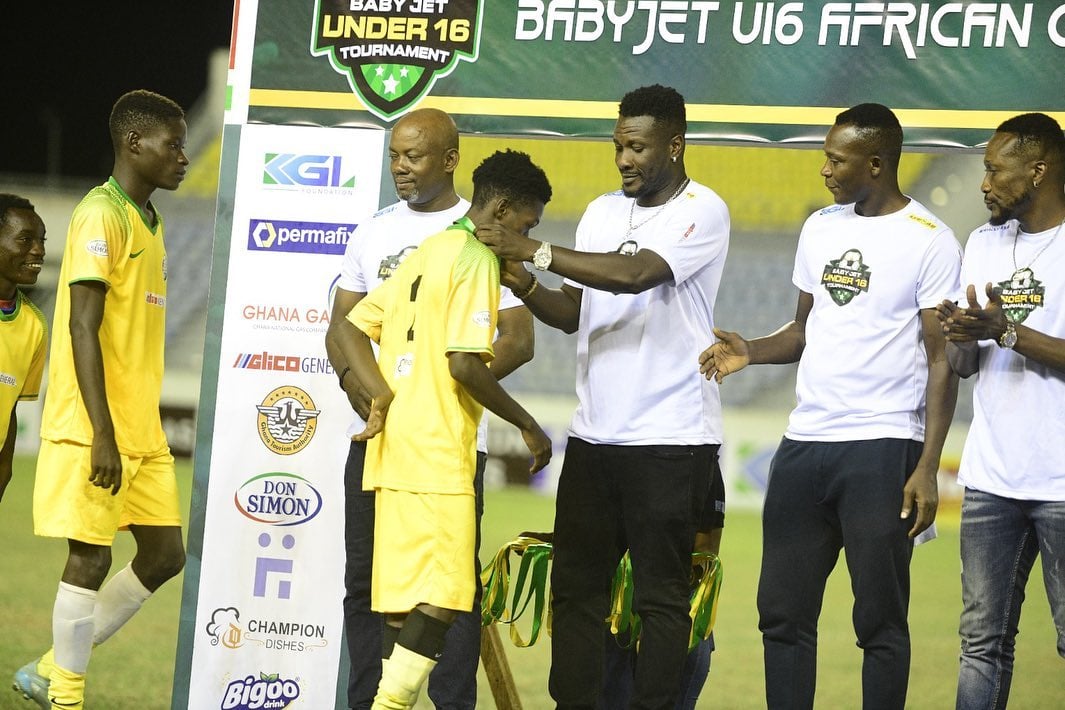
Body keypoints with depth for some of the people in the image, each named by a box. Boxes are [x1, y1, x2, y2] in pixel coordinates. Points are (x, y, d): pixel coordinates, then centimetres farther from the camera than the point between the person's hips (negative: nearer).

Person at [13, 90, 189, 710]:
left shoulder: (149, 223, 16)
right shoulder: (102, 216, -12)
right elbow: (83, 329, -18)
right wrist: (102, 435, -22)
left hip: (142, 433, 9)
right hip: (93, 432, -9)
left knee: (165, 553, 8)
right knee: (92, 559, -4)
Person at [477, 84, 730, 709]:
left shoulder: (701, 211, -7)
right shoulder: (603, 212, 14)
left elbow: (636, 274, -22)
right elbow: (574, 312, 14)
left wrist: (535, 250, -21)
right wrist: (526, 286, -7)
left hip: (671, 439, -7)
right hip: (594, 434, 7)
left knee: (661, 596, -2)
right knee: (575, 588, 5)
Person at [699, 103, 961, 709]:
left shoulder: (930, 242, -6)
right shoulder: (821, 228, 13)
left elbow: (942, 362, -7)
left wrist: (928, 469, -14)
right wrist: (750, 352, 0)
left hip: (881, 451, -6)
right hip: (805, 443, 6)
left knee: (880, 619, -1)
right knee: (783, 613, 7)